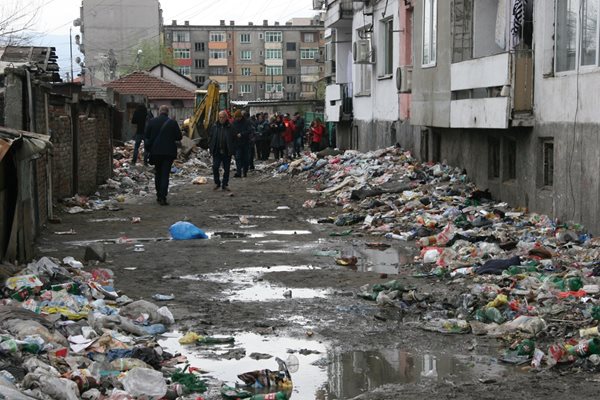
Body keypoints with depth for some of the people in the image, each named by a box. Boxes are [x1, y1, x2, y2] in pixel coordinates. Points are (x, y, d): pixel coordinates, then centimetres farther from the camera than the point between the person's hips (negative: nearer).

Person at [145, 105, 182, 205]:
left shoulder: (152, 121, -3)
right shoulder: (173, 123, -6)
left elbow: (147, 135, 2)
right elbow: (179, 137, -2)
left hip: (155, 151, 2)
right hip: (169, 151, -2)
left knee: (158, 173, 17)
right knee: (165, 174, -2)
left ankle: (159, 195, 23)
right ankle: (163, 197, -11)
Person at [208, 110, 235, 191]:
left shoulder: (230, 127, -3)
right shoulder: (214, 126, 4)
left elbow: (233, 139, 1)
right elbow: (211, 138, 10)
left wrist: (232, 150, -3)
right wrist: (211, 148, 3)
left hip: (227, 152, -1)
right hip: (217, 152, 1)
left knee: (226, 169, 6)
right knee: (215, 167, -5)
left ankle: (225, 184, 17)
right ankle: (217, 183, 11)